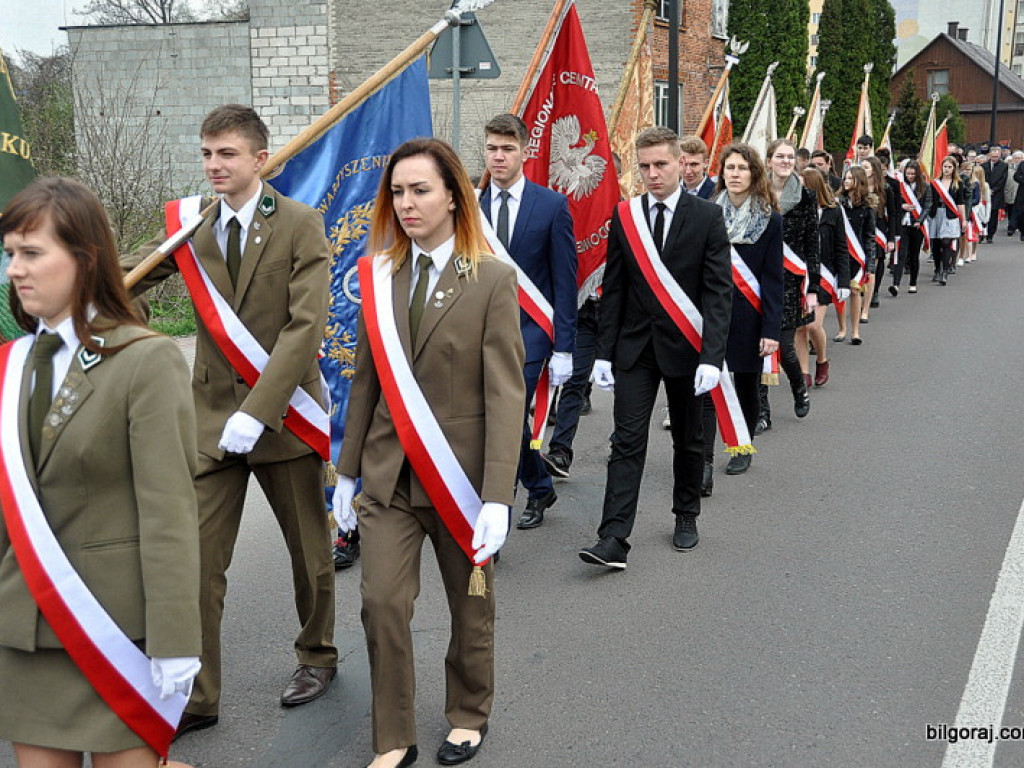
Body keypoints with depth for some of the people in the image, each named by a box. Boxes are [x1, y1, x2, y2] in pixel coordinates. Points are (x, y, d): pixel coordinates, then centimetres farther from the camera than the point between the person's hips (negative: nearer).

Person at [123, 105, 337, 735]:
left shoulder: (300, 226, -9)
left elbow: (305, 327, -17)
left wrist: (257, 411, -24)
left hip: (282, 415, -2)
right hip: (213, 418, 3)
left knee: (310, 549, 15)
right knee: (197, 562, 0)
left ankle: (318, 655, 38)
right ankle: (195, 699, 13)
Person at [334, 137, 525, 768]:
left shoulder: (492, 279, -10)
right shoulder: (380, 276, 4)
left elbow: (505, 393, -13)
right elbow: (367, 380, 9)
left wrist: (497, 497, -18)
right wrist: (348, 470, 10)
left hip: (459, 472, -3)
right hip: (389, 472, 3)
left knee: (471, 605, 14)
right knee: (382, 603, -2)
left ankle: (469, 715, 37)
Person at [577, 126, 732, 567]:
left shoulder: (707, 218, -5)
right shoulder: (623, 217, 3)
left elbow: (718, 292, -8)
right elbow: (613, 290, 5)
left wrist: (712, 356, -17)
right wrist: (604, 352, 0)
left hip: (685, 346, -1)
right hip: (635, 348, 1)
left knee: (688, 440, 14)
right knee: (627, 442, -5)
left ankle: (686, 516, 33)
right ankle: (613, 539, -8)